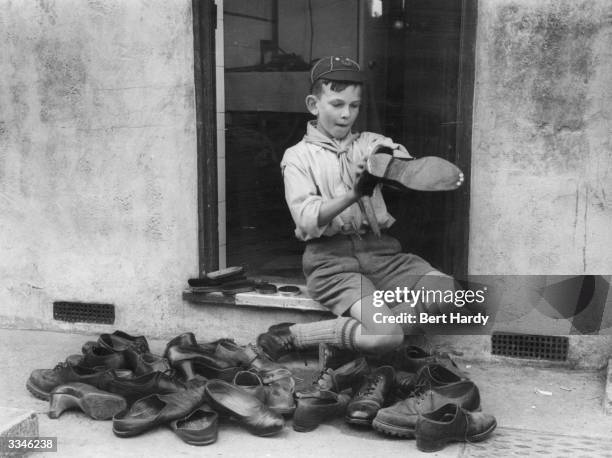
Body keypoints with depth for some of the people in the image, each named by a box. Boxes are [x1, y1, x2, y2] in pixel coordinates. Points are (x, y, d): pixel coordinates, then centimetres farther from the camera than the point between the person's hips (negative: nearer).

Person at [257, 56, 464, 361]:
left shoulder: (370, 144, 16)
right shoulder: (298, 157, 5)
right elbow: (307, 220, -11)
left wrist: (394, 155, -23)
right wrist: (352, 195, -26)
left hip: (379, 249, 5)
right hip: (330, 257, -5)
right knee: (386, 335, -26)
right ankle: (291, 336, -5)